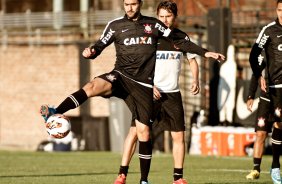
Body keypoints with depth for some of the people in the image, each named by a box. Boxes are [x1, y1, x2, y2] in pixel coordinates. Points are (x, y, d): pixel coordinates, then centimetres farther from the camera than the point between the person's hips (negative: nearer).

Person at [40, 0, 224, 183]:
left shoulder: (153, 24, 11)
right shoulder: (115, 25, 7)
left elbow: (180, 40, 17)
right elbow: (99, 46, 8)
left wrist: (205, 52, 14)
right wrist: (90, 52, -16)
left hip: (143, 84, 1)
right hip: (120, 76, -1)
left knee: (143, 131, -2)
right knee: (94, 85, -34)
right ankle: (55, 113, -46)